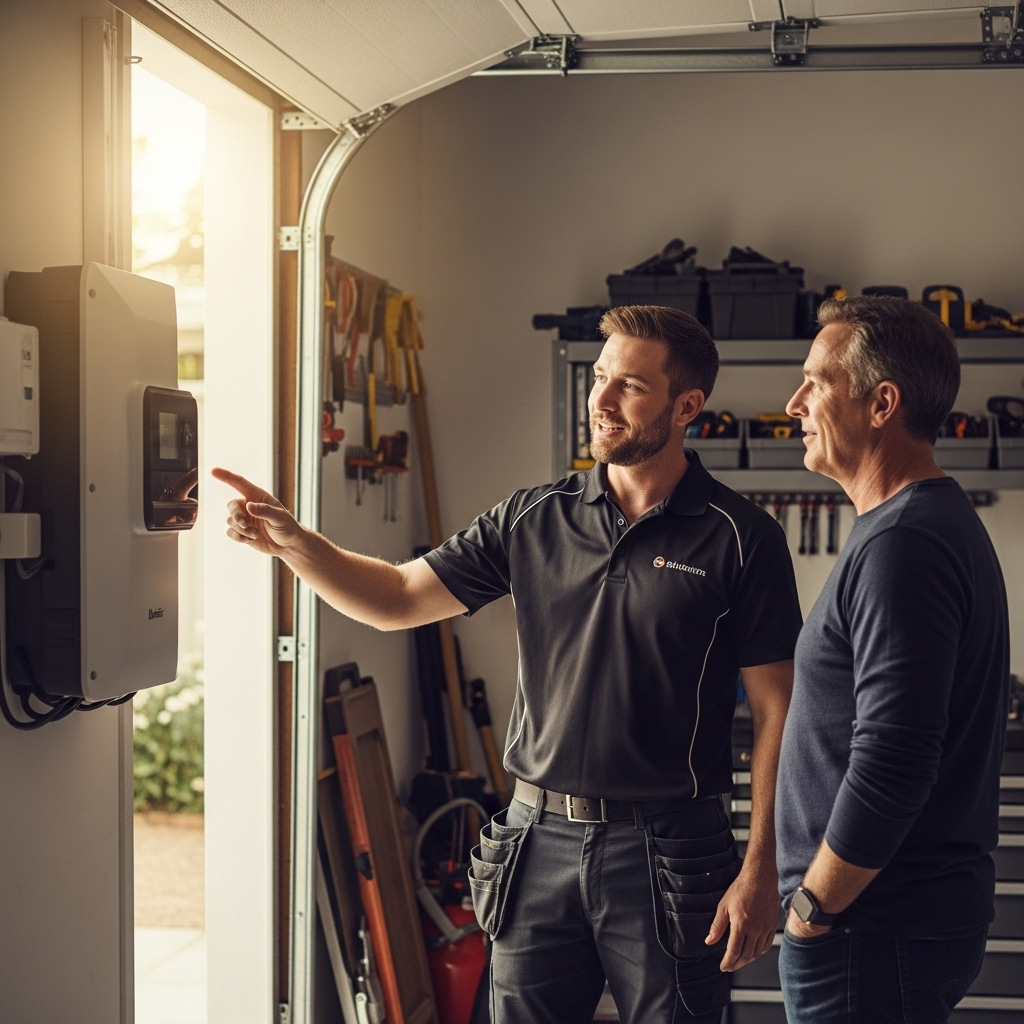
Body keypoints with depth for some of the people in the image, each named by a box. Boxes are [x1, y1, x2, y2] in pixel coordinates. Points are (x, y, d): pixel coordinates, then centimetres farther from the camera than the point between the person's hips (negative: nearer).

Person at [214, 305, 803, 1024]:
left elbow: (776, 713, -6)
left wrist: (761, 871, -11)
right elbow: (399, 597, 7)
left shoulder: (741, 538, -7)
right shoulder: (535, 519, 5)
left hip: (667, 853, -3)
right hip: (539, 837, 4)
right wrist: (290, 540, -9)